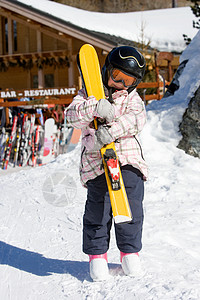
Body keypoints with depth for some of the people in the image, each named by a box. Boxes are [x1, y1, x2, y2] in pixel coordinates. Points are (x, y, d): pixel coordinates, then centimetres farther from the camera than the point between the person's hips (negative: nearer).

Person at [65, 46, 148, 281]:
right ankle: (97, 253, 12)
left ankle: (130, 250, 20)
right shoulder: (89, 94, 9)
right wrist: (96, 107, -25)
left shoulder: (133, 98, 12)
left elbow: (137, 119, -9)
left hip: (129, 160, 2)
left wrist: (111, 131, -26)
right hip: (96, 163, -2)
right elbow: (72, 115, -7)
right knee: (98, 208, -5)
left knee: (132, 207, 1)